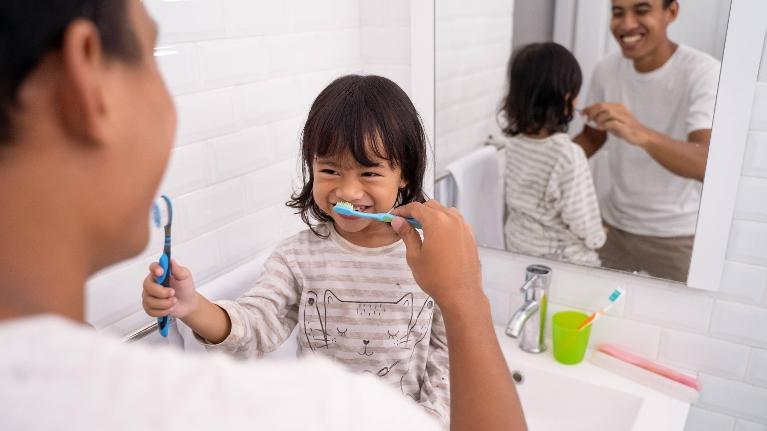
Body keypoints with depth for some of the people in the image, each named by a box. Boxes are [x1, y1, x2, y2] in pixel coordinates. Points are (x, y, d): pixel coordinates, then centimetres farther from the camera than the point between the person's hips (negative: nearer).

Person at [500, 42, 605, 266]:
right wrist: (597, 237, 0)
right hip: (560, 257, -6)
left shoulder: (513, 142, -9)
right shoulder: (568, 155, -28)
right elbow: (581, 220, -21)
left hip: (516, 243, 6)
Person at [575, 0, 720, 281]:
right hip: (613, 223, 4)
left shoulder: (703, 72, -19)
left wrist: (641, 134, -49)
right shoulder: (606, 70, -5)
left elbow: (708, 164, -32)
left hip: (678, 235, -3)